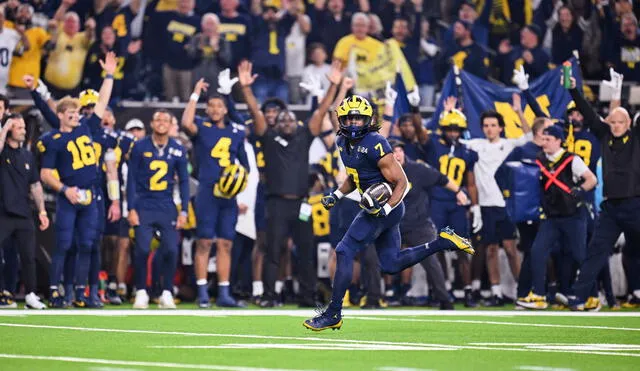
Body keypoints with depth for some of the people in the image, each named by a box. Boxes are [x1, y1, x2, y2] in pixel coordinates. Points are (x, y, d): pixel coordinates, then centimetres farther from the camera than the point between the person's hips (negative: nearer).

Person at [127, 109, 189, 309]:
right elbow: (131, 179, 1)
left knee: (171, 249, -7)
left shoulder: (178, 150, 5)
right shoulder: (140, 147, -1)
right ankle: (141, 292, 4)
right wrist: (131, 209, -5)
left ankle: (167, 293, 6)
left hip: (167, 207, 2)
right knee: (142, 249, -9)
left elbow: (184, 181, 9)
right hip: (144, 206, -2)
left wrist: (183, 211, 3)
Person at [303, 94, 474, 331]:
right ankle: (442, 242, 22)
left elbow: (401, 182, -18)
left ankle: (333, 314, -5)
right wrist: (336, 196, 8)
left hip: (386, 207, -9)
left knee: (345, 251, -11)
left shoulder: (375, 145, -20)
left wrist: (386, 209, -29)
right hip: (375, 206, 9)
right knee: (391, 265, 13)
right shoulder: (343, 143, 6)